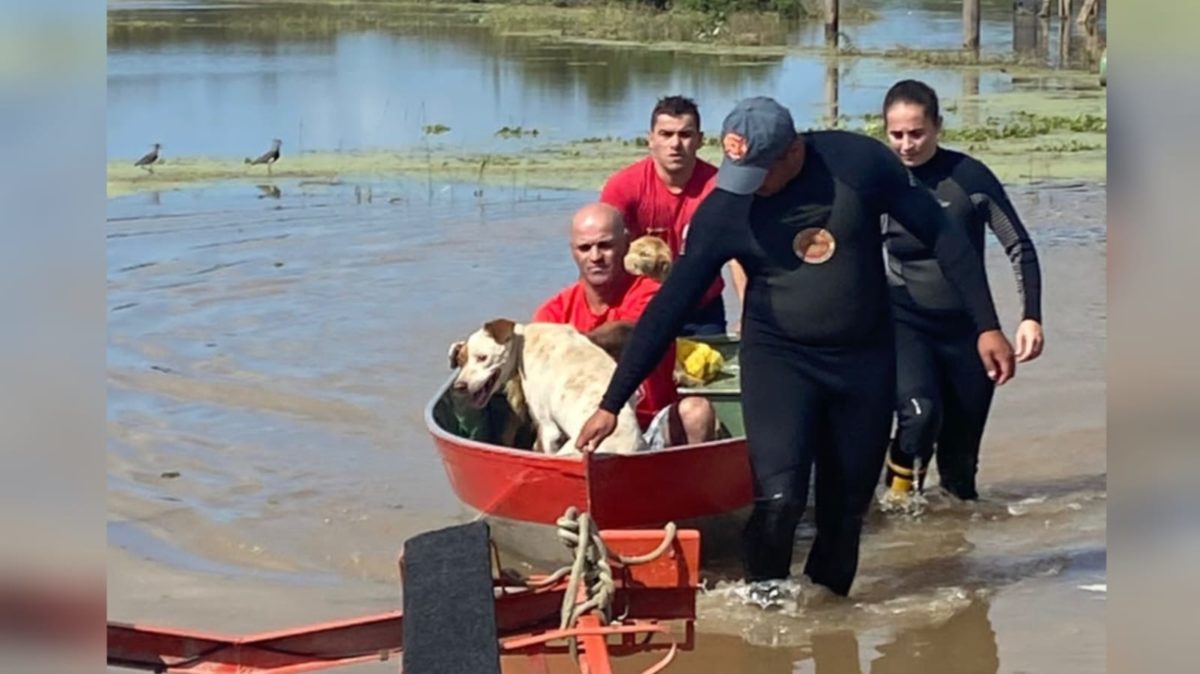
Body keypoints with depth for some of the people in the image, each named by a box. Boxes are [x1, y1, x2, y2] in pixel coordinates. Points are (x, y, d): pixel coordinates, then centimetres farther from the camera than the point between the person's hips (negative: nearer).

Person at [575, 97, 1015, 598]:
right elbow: (668, 308, -10)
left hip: (866, 358, 2)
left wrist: (986, 326, -8)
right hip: (779, 358, -1)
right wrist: (611, 405, -12)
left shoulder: (859, 162, -13)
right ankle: (763, 595, 5)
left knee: (848, 503, 6)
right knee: (779, 497, -19)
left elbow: (942, 236, -5)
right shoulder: (723, 210, -13)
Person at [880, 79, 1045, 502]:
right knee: (920, 412, -28)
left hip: (967, 327, 1)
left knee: (961, 455, 5)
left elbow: (1019, 246, -4)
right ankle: (900, 496, -6)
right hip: (905, 325, -1)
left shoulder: (969, 176, -10)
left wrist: (1031, 317, -12)